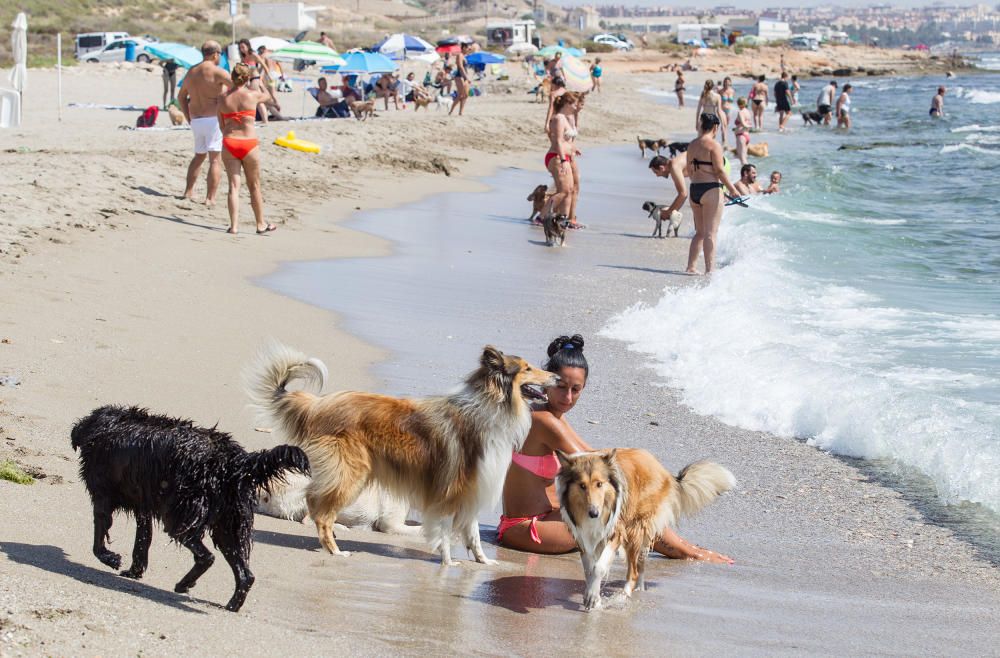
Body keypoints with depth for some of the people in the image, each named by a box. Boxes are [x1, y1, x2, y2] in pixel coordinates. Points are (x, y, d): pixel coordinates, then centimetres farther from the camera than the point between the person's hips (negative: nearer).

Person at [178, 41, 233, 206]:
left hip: (196, 121, 7)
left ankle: (188, 191, 27)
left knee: (199, 156, 25)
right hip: (214, 119, -7)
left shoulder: (191, 72, 11)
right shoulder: (217, 71, -11)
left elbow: (181, 96, 21)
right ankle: (210, 198, -10)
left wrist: (189, 119, 24)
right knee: (216, 160, -4)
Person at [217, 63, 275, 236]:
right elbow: (266, 95, 20)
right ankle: (261, 224, 24)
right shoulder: (253, 95, -5)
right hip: (249, 144, -2)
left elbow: (222, 126, 10)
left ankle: (234, 226, -7)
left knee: (233, 186, 3)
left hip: (229, 143, 2)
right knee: (254, 187, 12)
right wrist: (253, 85, 38)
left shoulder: (223, 99, 2)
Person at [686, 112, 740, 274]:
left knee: (700, 232, 16)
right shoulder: (714, 145, -10)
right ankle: (709, 270, -6)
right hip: (711, 190, -7)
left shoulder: (692, 145, 11)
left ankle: (691, 267, 14)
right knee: (711, 233, -4)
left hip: (694, 189, 7)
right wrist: (732, 190, -8)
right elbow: (719, 170, -14)